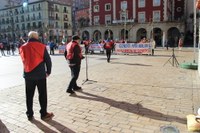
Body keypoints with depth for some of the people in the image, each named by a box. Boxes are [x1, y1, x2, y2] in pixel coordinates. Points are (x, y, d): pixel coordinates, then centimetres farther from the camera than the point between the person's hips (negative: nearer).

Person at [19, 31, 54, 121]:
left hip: (28, 75, 3)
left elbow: (24, 60, 9)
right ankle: (43, 114, 15)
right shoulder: (41, 46, -7)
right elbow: (48, 60, -6)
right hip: (40, 74, -3)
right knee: (42, 94, 8)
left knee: (29, 95, 13)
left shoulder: (23, 47, 3)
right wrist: (48, 71, 5)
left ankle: (29, 114, 22)